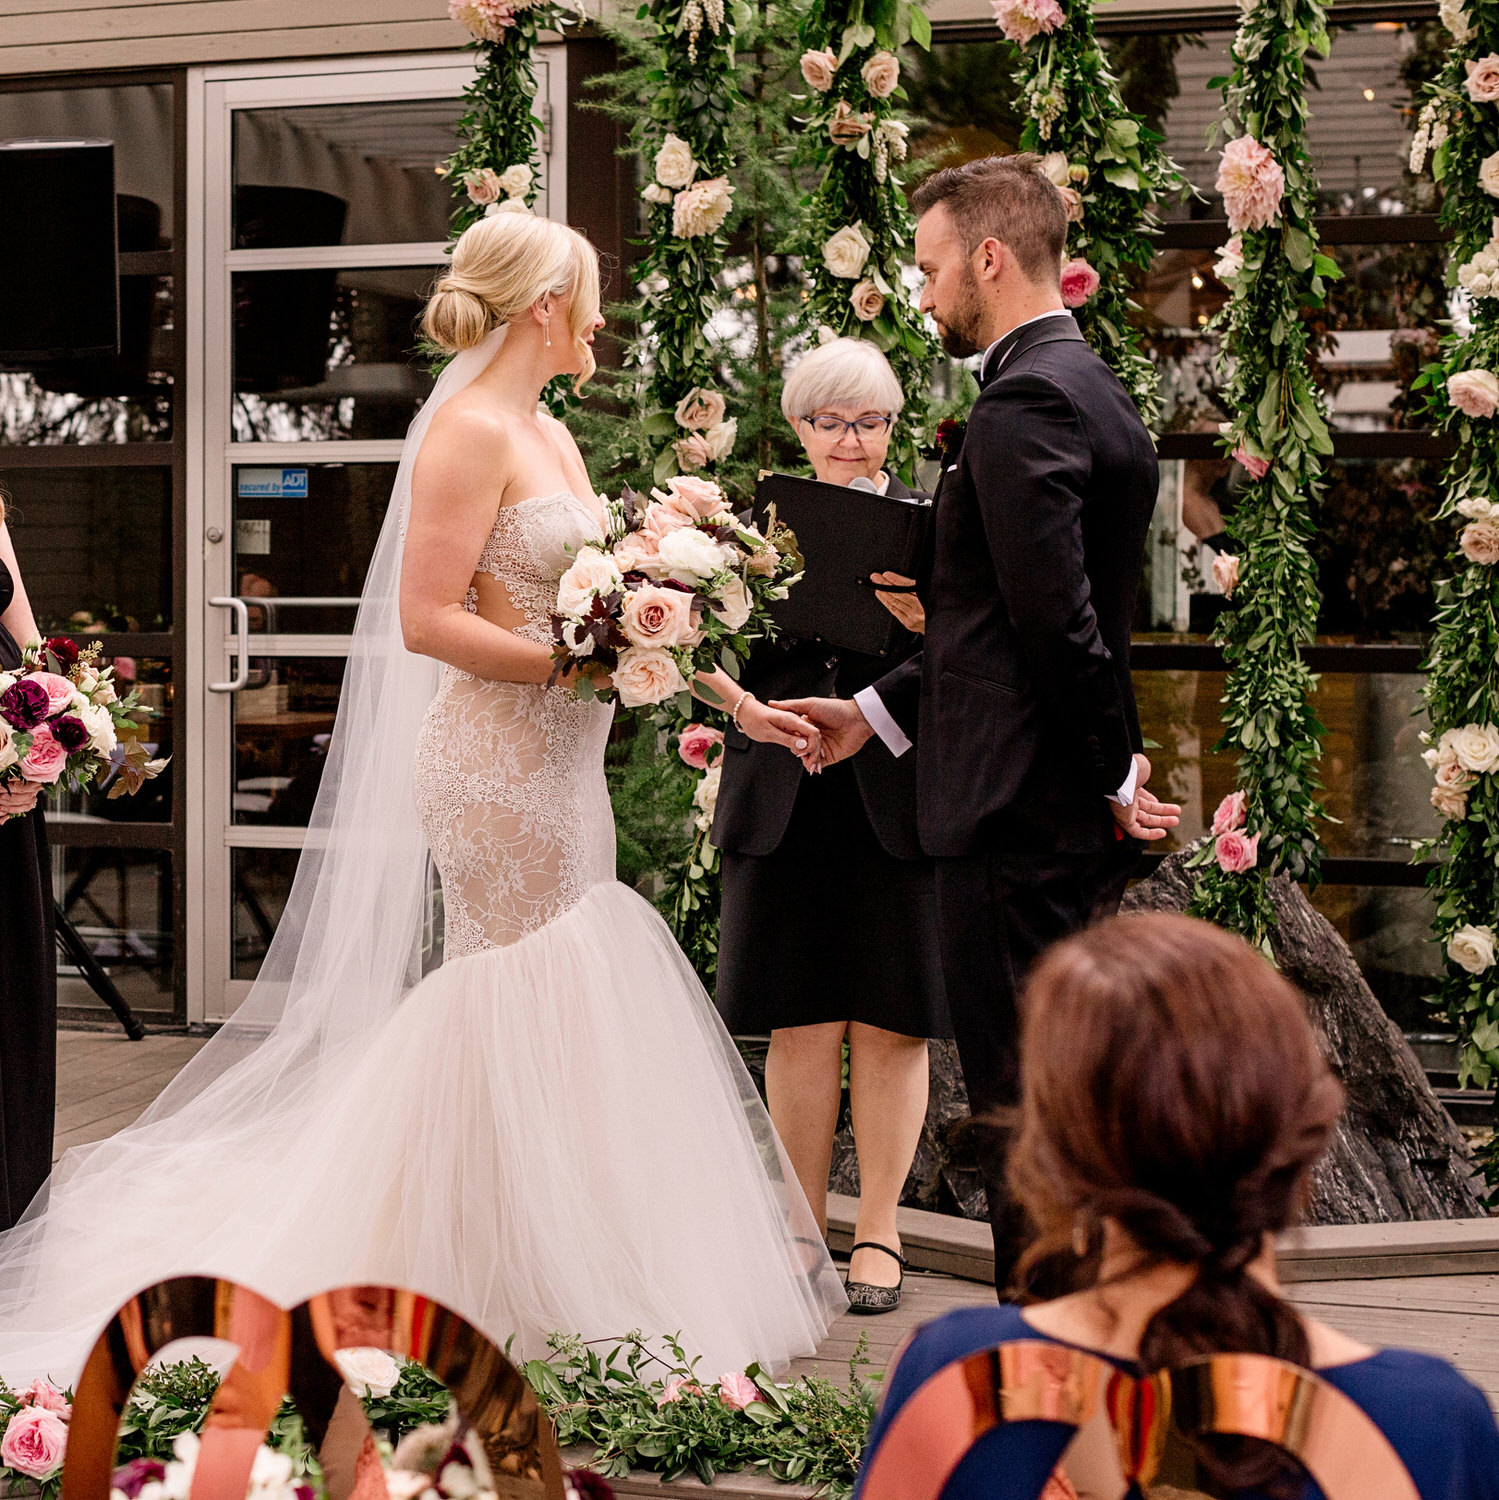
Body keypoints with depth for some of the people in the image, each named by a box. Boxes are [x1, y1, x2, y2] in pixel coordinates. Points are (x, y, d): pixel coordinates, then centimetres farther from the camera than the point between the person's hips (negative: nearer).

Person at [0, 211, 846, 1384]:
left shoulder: (551, 436, 16)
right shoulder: (470, 430, -13)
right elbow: (427, 619, -18)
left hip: (558, 760, 9)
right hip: (498, 760, -9)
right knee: (528, 1011, -5)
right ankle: (513, 1296, 4)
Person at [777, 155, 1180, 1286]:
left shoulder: (1024, 404, -16)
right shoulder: (1093, 390, 16)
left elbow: (1058, 621, -22)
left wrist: (1115, 776, -10)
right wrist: (877, 712, 16)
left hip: (1018, 813, -10)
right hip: (1081, 823, 10)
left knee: (1021, 1117, -3)